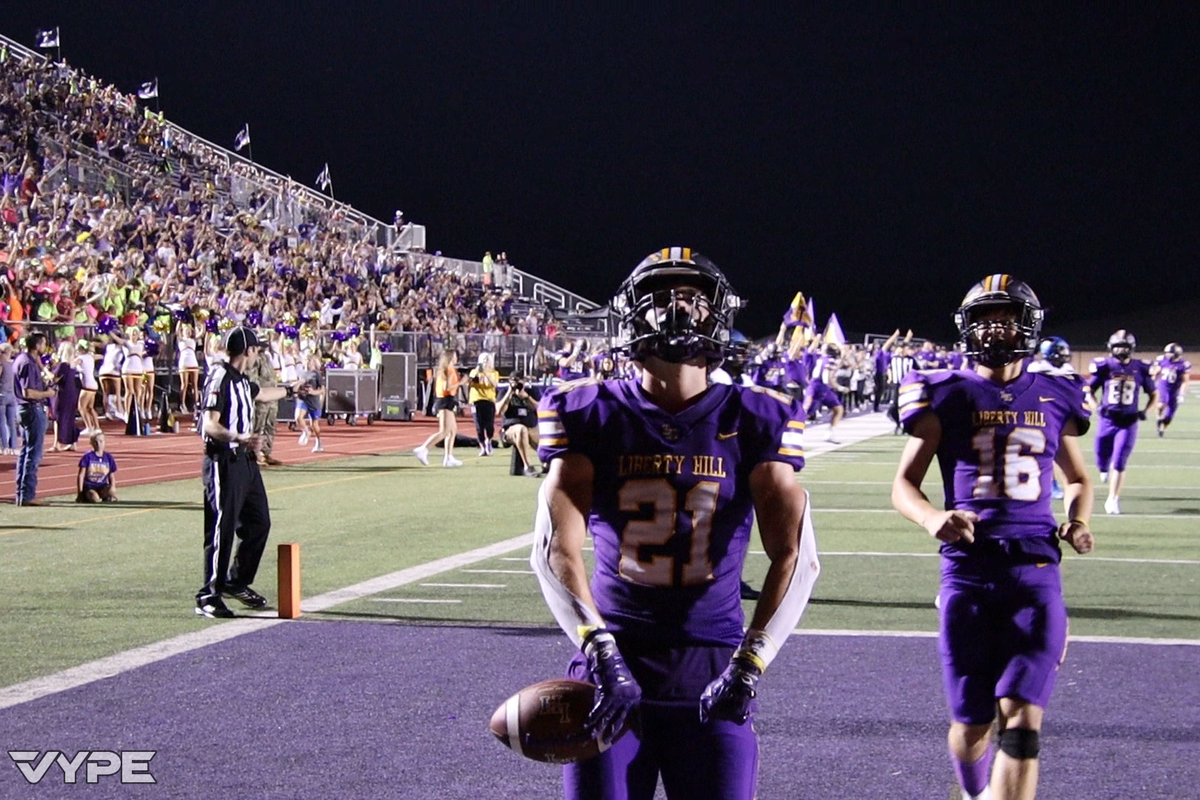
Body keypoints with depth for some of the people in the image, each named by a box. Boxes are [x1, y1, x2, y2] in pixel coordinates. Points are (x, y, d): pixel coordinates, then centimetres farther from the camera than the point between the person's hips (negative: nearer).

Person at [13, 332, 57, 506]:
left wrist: (39, 363, 15)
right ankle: (27, 495, -7)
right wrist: (47, 393, -12)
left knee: (25, 452, 15)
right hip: (33, 410, -11)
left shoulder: (22, 360, 13)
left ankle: (22, 494, 21)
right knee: (33, 454, -8)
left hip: (24, 410, 11)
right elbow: (28, 392, -24)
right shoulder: (28, 364, -19)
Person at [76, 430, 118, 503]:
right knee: (95, 498, -36)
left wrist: (113, 487, -9)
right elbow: (81, 475, -2)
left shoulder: (108, 457, 6)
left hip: (102, 487, 2)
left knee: (111, 491, -34)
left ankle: (106, 497, 0)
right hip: (89, 486, -2)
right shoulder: (87, 457, -3)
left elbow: (112, 477, 12)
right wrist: (80, 493, -8)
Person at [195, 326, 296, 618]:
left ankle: (236, 583, 29)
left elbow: (262, 394, 40)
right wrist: (239, 438, -37)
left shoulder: (241, 380, 16)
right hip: (223, 462, -10)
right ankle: (209, 597, -3)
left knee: (258, 523, 14)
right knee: (222, 529, -9)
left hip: (245, 460, 10)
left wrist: (289, 390, 57)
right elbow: (209, 425, -22)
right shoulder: (219, 378, -14)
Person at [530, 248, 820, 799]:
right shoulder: (595, 416, -1)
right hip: (613, 667, 0)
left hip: (712, 676, 0)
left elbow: (796, 556, -6)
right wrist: (602, 653, -22)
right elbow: (554, 547, -10)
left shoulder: (752, 422, 0)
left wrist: (749, 664, -16)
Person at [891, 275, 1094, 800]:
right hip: (968, 571, -1)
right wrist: (932, 519, -18)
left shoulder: (1054, 399, 11)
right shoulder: (948, 396, 3)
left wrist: (1077, 520, 4)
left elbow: (1078, 478, 25)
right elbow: (904, 483, 3)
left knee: (1022, 722, -12)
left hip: (1036, 570, 1)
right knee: (972, 724, 9)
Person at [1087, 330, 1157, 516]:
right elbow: (1089, 390, 5)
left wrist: (1145, 411, -6)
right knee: (1103, 463, 9)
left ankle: (1112, 500, -1)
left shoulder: (1140, 369, 0)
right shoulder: (1104, 366, -3)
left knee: (1119, 464, -10)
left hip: (1128, 423, -1)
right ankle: (1104, 468, 47)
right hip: (1107, 421, 1)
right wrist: (1096, 406, -13)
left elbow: (1154, 395, 11)